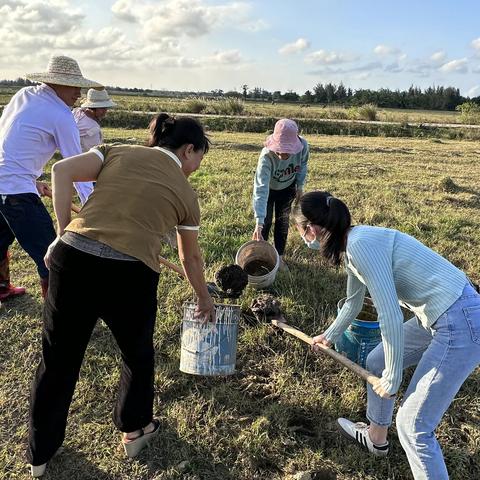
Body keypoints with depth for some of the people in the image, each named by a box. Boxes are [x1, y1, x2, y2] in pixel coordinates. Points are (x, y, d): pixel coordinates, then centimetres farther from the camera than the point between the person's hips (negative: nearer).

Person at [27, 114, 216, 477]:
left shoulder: (119, 152, 17)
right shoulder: (185, 192, 14)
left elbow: (62, 171, 2)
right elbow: (191, 259, 24)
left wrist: (63, 234, 6)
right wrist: (204, 298, 40)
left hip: (72, 258, 3)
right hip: (129, 274, -2)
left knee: (58, 361, 20)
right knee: (137, 355, 27)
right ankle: (135, 431, 47)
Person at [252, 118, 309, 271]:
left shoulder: (303, 146, -33)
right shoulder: (266, 156, -43)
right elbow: (261, 190, -49)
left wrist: (300, 185, -6)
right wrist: (258, 223, -55)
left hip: (287, 188, 3)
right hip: (268, 188, -3)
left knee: (283, 222, 12)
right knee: (266, 222, 3)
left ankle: (279, 256, 29)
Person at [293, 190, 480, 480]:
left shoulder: (362, 245, -22)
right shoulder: (352, 245, 8)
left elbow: (391, 319, -24)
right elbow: (353, 303, 25)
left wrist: (392, 379, -10)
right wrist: (330, 336, 41)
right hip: (437, 317, 10)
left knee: (413, 425, -2)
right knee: (377, 363, 24)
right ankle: (376, 438, 47)